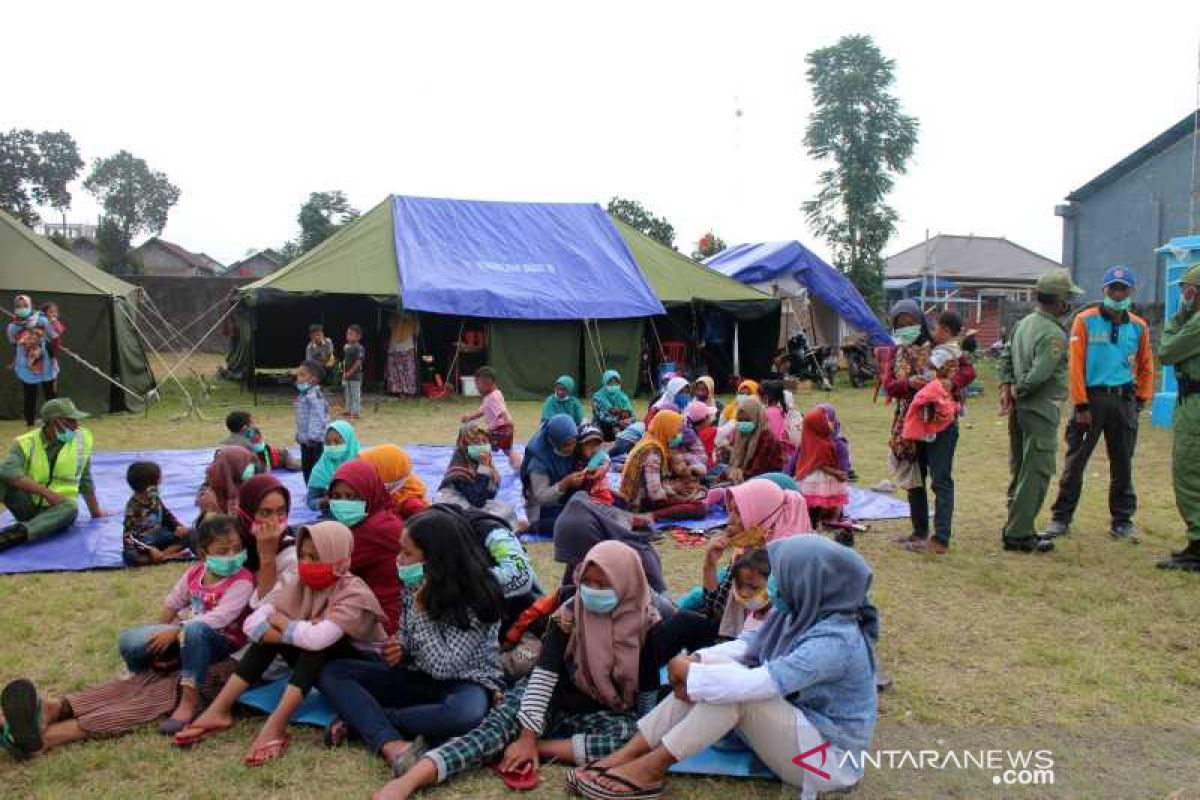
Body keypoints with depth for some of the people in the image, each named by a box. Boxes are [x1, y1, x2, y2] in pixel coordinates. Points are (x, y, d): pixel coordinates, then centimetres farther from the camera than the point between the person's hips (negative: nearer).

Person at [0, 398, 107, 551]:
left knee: (70, 507, -35)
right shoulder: (26, 443, -7)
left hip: (57, 510, 1)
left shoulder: (82, 438, 2)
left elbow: (85, 479, 12)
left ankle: (17, 534, -48)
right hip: (28, 508, -1)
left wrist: (95, 511, 16)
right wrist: (47, 493, -32)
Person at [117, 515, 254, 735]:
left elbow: (218, 618, -26)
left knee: (195, 630, -42)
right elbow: (172, 604, 15)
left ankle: (190, 699, -35)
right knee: (129, 641, -13)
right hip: (185, 635, 6)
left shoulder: (242, 581, -17)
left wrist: (175, 632, -26)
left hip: (221, 640, -6)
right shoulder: (194, 573, 5)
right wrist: (159, 636, 7)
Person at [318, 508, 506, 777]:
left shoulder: (476, 599, -20)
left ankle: (360, 718, -22)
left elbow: (444, 667, -24)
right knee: (331, 672, -10)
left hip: (465, 683, -6)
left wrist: (421, 608, -23)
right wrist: (399, 650, -11)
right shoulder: (415, 586, -2)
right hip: (418, 677, 6)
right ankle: (393, 746, -33)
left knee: (467, 713, -42)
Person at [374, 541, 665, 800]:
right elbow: (543, 675, -20)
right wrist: (527, 735, -27)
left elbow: (649, 691, -3)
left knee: (631, 735, -33)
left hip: (606, 716, 1)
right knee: (497, 726, -28)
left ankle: (543, 747, -30)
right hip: (553, 703, 0)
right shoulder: (568, 615, -12)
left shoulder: (647, 624, -11)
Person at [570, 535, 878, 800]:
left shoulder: (835, 640, -29)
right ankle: (626, 755, -14)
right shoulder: (801, 612, -1)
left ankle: (651, 769, -19)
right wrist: (696, 661, -16)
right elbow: (746, 646, 2)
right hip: (794, 724, 9)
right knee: (716, 671, -10)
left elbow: (758, 683, -35)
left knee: (734, 686, -28)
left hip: (828, 756, -8)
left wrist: (690, 674, -24)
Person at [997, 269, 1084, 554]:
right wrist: (1016, 392, -10)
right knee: (1036, 474, -2)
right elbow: (1038, 375, -25)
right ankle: (1019, 534, 2)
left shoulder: (1024, 323, 10)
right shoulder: (1054, 334, -17)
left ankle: (1017, 528, 25)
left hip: (1020, 410, 9)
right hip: (1041, 411, -9)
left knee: (1021, 471, 16)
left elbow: (1005, 357, 15)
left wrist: (1005, 387, 4)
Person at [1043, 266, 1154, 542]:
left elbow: (1145, 366, 17)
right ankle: (1061, 518, 10)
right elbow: (1075, 364, -7)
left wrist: (1142, 398, 9)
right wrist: (1081, 405, -11)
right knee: (1075, 461, 1)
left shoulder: (1139, 327, 7)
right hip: (1091, 397, -3)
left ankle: (1122, 521, 21)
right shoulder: (1086, 320, -4)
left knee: (1123, 463, 9)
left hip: (1124, 399, 3)